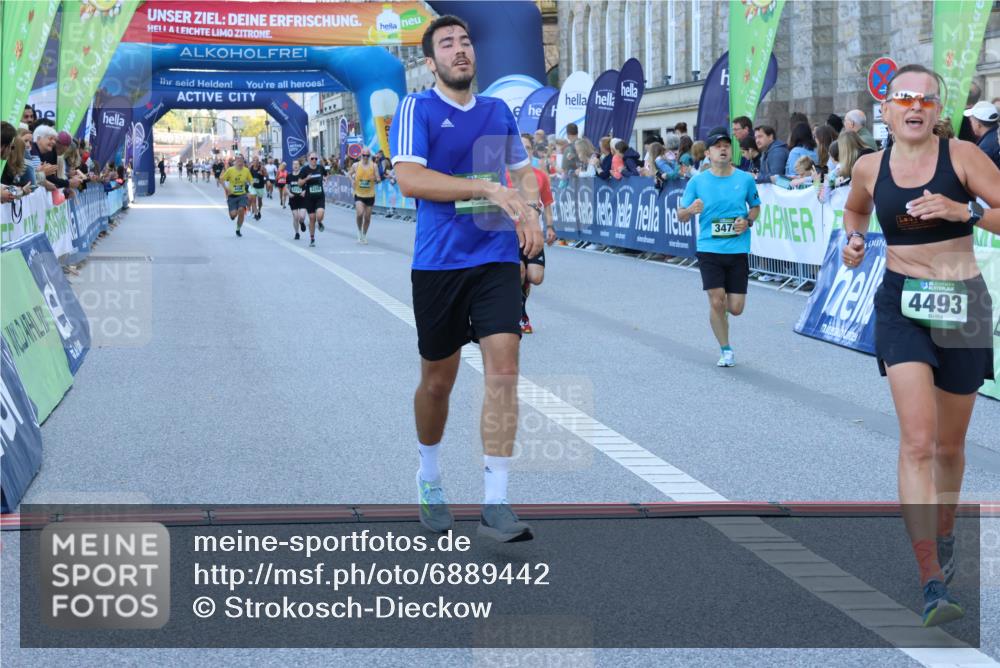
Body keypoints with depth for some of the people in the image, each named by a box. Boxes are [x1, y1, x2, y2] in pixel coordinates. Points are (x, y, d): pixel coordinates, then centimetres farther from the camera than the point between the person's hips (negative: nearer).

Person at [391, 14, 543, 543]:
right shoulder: (416, 109, -3)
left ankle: (494, 505, -10)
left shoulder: (498, 111, 12)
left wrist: (528, 211, 1)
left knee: (503, 370, -11)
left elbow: (524, 173, 24)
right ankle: (429, 478, 34)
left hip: (497, 259, 3)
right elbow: (409, 179, -17)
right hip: (438, 263, -3)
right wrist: (489, 189, -21)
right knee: (438, 380, 8)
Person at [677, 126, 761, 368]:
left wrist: (748, 221, -4)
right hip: (709, 249, -1)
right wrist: (691, 210, -20)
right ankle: (726, 350, 11)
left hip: (738, 249, 1)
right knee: (716, 301, -9)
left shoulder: (745, 179, 1)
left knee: (735, 308, 0)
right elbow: (681, 215, 3)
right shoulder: (697, 182, -2)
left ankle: (721, 308, 38)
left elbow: (756, 206, 17)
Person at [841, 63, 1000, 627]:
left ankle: (944, 535, 45)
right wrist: (854, 238, 4)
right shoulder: (870, 168, 2)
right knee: (917, 440, -15)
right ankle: (934, 584, -18)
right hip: (902, 305, 0)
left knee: (949, 445, 15)